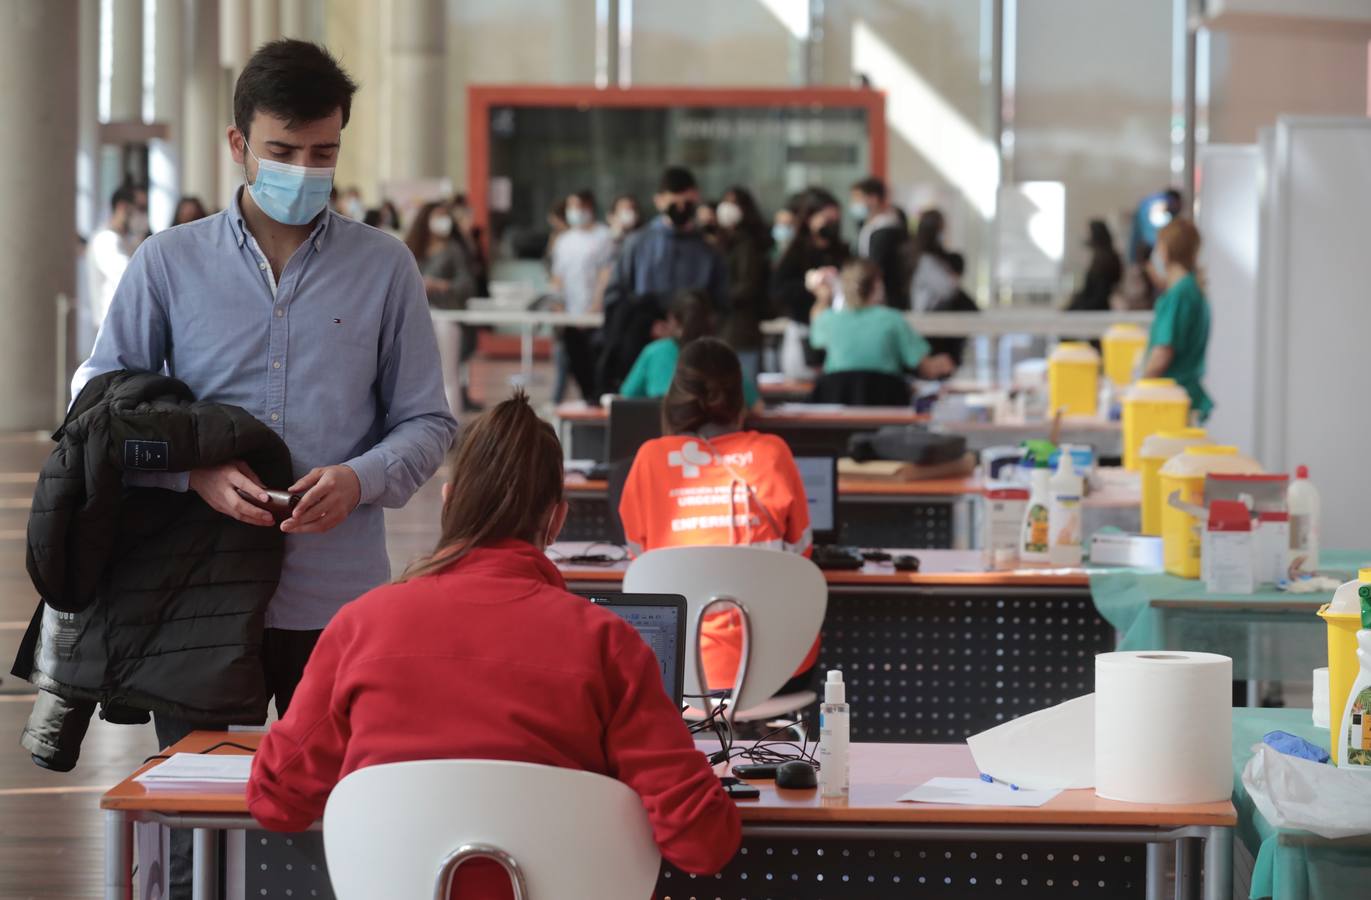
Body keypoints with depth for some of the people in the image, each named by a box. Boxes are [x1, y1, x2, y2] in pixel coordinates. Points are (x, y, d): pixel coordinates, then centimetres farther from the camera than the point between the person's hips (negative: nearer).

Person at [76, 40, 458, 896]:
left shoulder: (385, 268, 6)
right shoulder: (168, 264, 4)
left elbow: (428, 423, 7)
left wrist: (359, 480, -14)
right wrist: (197, 473, -13)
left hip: (341, 600, 0)